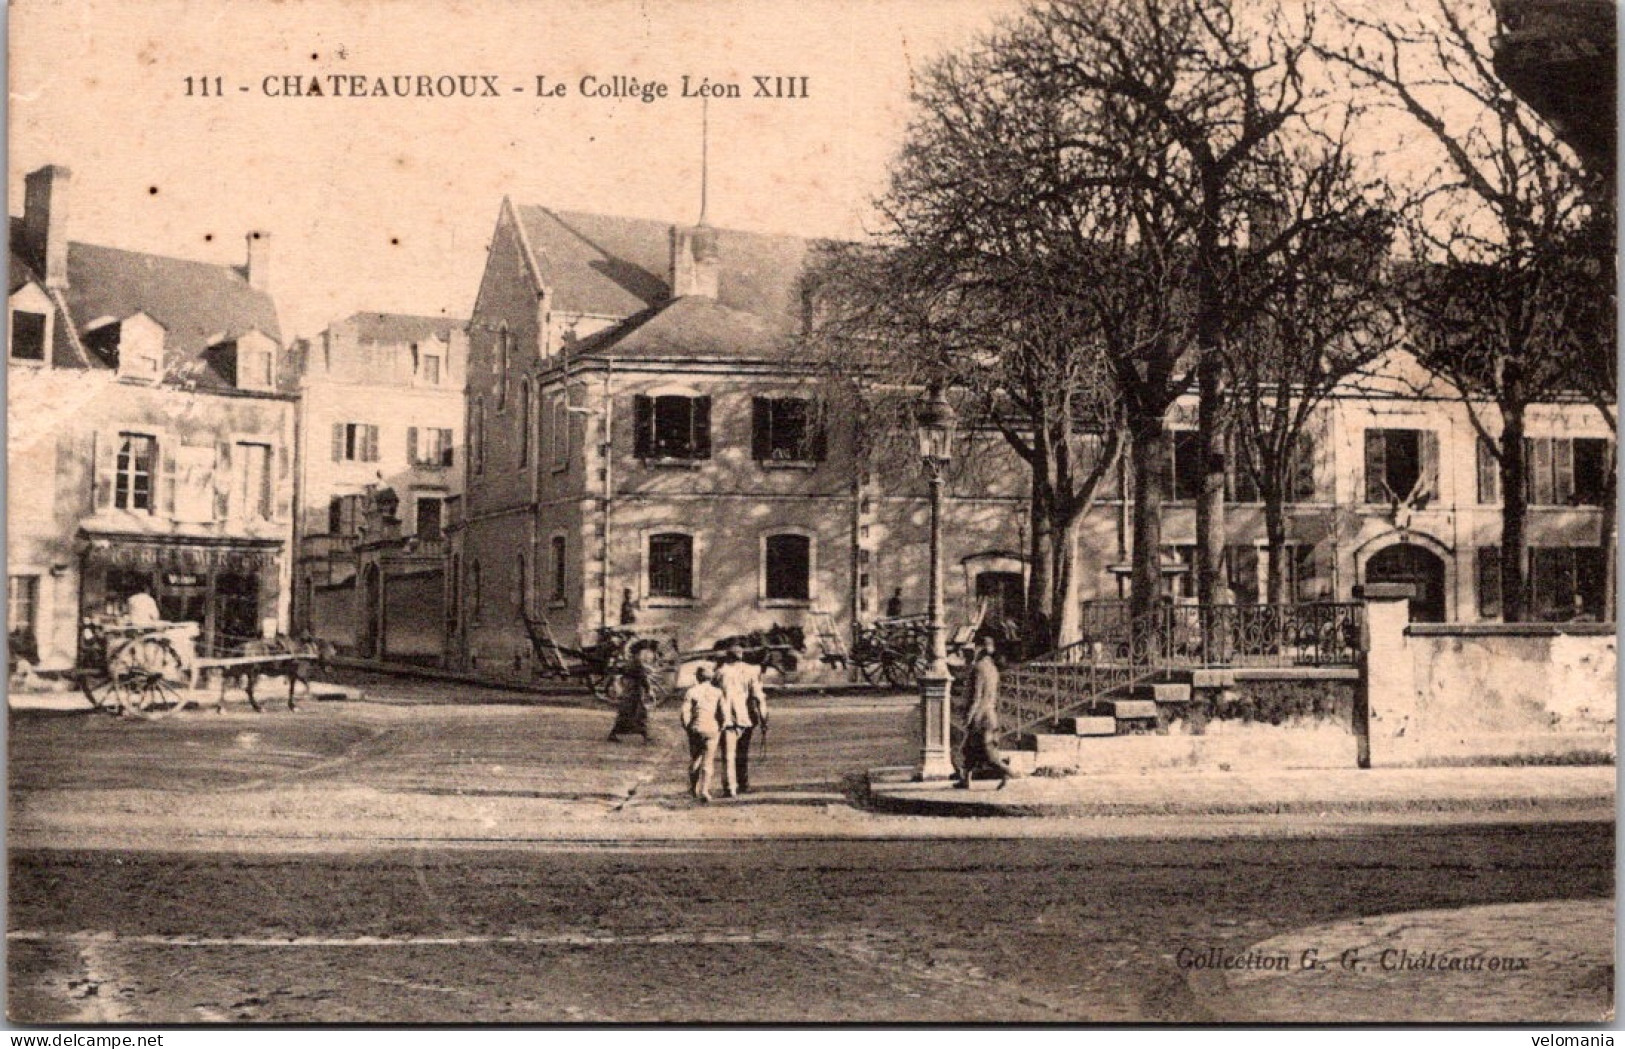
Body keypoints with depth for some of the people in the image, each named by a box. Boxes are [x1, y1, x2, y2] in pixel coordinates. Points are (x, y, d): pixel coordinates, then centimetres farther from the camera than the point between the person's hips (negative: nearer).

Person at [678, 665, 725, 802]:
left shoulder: (691, 691, -3)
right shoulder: (717, 692, -1)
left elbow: (684, 714, -9)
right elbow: (723, 713, -7)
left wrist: (688, 728, 6)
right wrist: (720, 729, 6)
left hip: (695, 730, 0)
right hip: (712, 730, 0)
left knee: (694, 759, 17)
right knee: (708, 761, 3)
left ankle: (693, 789, 24)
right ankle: (704, 791, -9)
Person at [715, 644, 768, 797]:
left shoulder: (721, 672, -3)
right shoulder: (751, 671, 1)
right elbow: (758, 696, -5)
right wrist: (763, 717, -2)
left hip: (728, 719, -3)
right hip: (746, 718, 3)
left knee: (728, 755, -2)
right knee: (743, 753, 19)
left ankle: (729, 788, -12)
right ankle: (743, 784, 25)